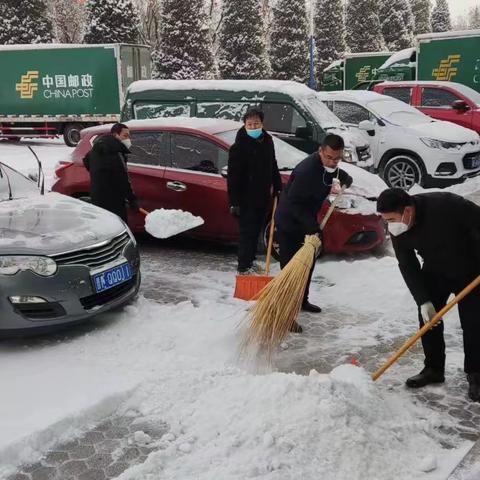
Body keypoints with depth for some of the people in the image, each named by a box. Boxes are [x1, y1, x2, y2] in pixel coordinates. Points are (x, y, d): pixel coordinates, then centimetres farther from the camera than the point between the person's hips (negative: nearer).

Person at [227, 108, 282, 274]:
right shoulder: (239, 146, -14)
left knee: (256, 231, 15)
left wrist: (277, 187, 20)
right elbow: (232, 177, -16)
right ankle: (244, 267, 5)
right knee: (247, 232, -4)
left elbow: (272, 166, 22)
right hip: (246, 199, -7)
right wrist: (234, 202, -18)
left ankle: (250, 262, 29)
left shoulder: (267, 141, 7)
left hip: (263, 197, 7)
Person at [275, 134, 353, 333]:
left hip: (307, 221, 9)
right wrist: (312, 226, -31)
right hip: (289, 224, -9)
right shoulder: (307, 170, -30)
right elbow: (293, 203, -28)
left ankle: (302, 300, 39)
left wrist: (342, 183, -6)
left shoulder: (328, 166, -2)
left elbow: (347, 178, 16)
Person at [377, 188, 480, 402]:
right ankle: (434, 370, 16)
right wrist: (423, 301, -20)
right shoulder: (398, 230, -20)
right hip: (435, 272, 4)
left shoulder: (445, 205, -36)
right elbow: (408, 267, -13)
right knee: (428, 319, 1)